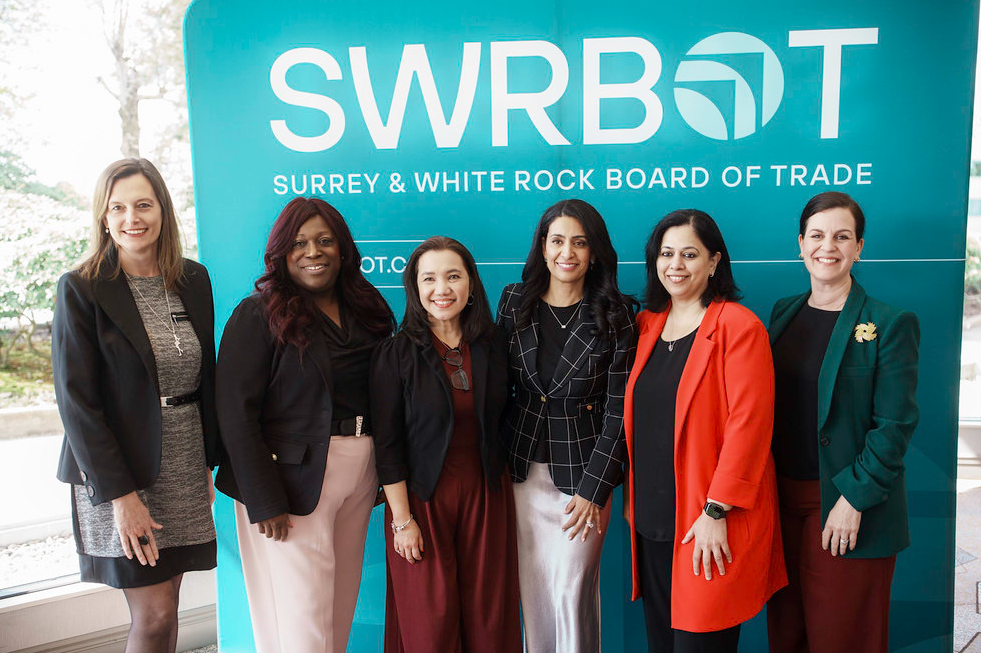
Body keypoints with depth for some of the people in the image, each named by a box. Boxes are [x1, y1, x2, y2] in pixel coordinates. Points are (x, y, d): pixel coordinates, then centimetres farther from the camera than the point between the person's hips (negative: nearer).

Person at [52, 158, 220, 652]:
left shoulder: (193, 279, 5)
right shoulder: (82, 289, -9)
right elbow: (76, 399, -12)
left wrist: (207, 461, 9)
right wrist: (120, 494, -15)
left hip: (184, 466, 4)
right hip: (119, 471, -4)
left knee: (165, 603, 12)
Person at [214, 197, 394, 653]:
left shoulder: (367, 309, 8)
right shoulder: (258, 314, -8)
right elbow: (236, 413, -12)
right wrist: (264, 502, -16)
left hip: (360, 473, 5)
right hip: (293, 478, -5)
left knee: (340, 606, 15)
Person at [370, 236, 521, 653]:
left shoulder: (492, 345, 2)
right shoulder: (396, 353, -9)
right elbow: (387, 445, -8)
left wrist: (504, 487, 8)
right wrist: (402, 519, -10)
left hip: (485, 495, 3)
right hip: (423, 498, -3)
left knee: (488, 617, 11)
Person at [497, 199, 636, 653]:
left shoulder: (615, 313, -6)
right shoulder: (514, 301, 2)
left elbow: (619, 407, -7)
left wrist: (593, 487, -11)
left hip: (583, 471, -2)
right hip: (522, 466, 3)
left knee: (572, 590, 3)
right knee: (532, 585, 12)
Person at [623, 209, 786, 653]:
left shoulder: (739, 326, -9)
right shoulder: (646, 324, 11)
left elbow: (748, 424, -15)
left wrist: (716, 511, -17)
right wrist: (631, 495, 12)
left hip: (707, 530, -6)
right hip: (650, 520, 6)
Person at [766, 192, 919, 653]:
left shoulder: (889, 325, -7)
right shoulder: (784, 312, 8)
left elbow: (895, 424, -11)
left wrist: (854, 499, -16)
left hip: (848, 509, -4)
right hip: (782, 498, 5)